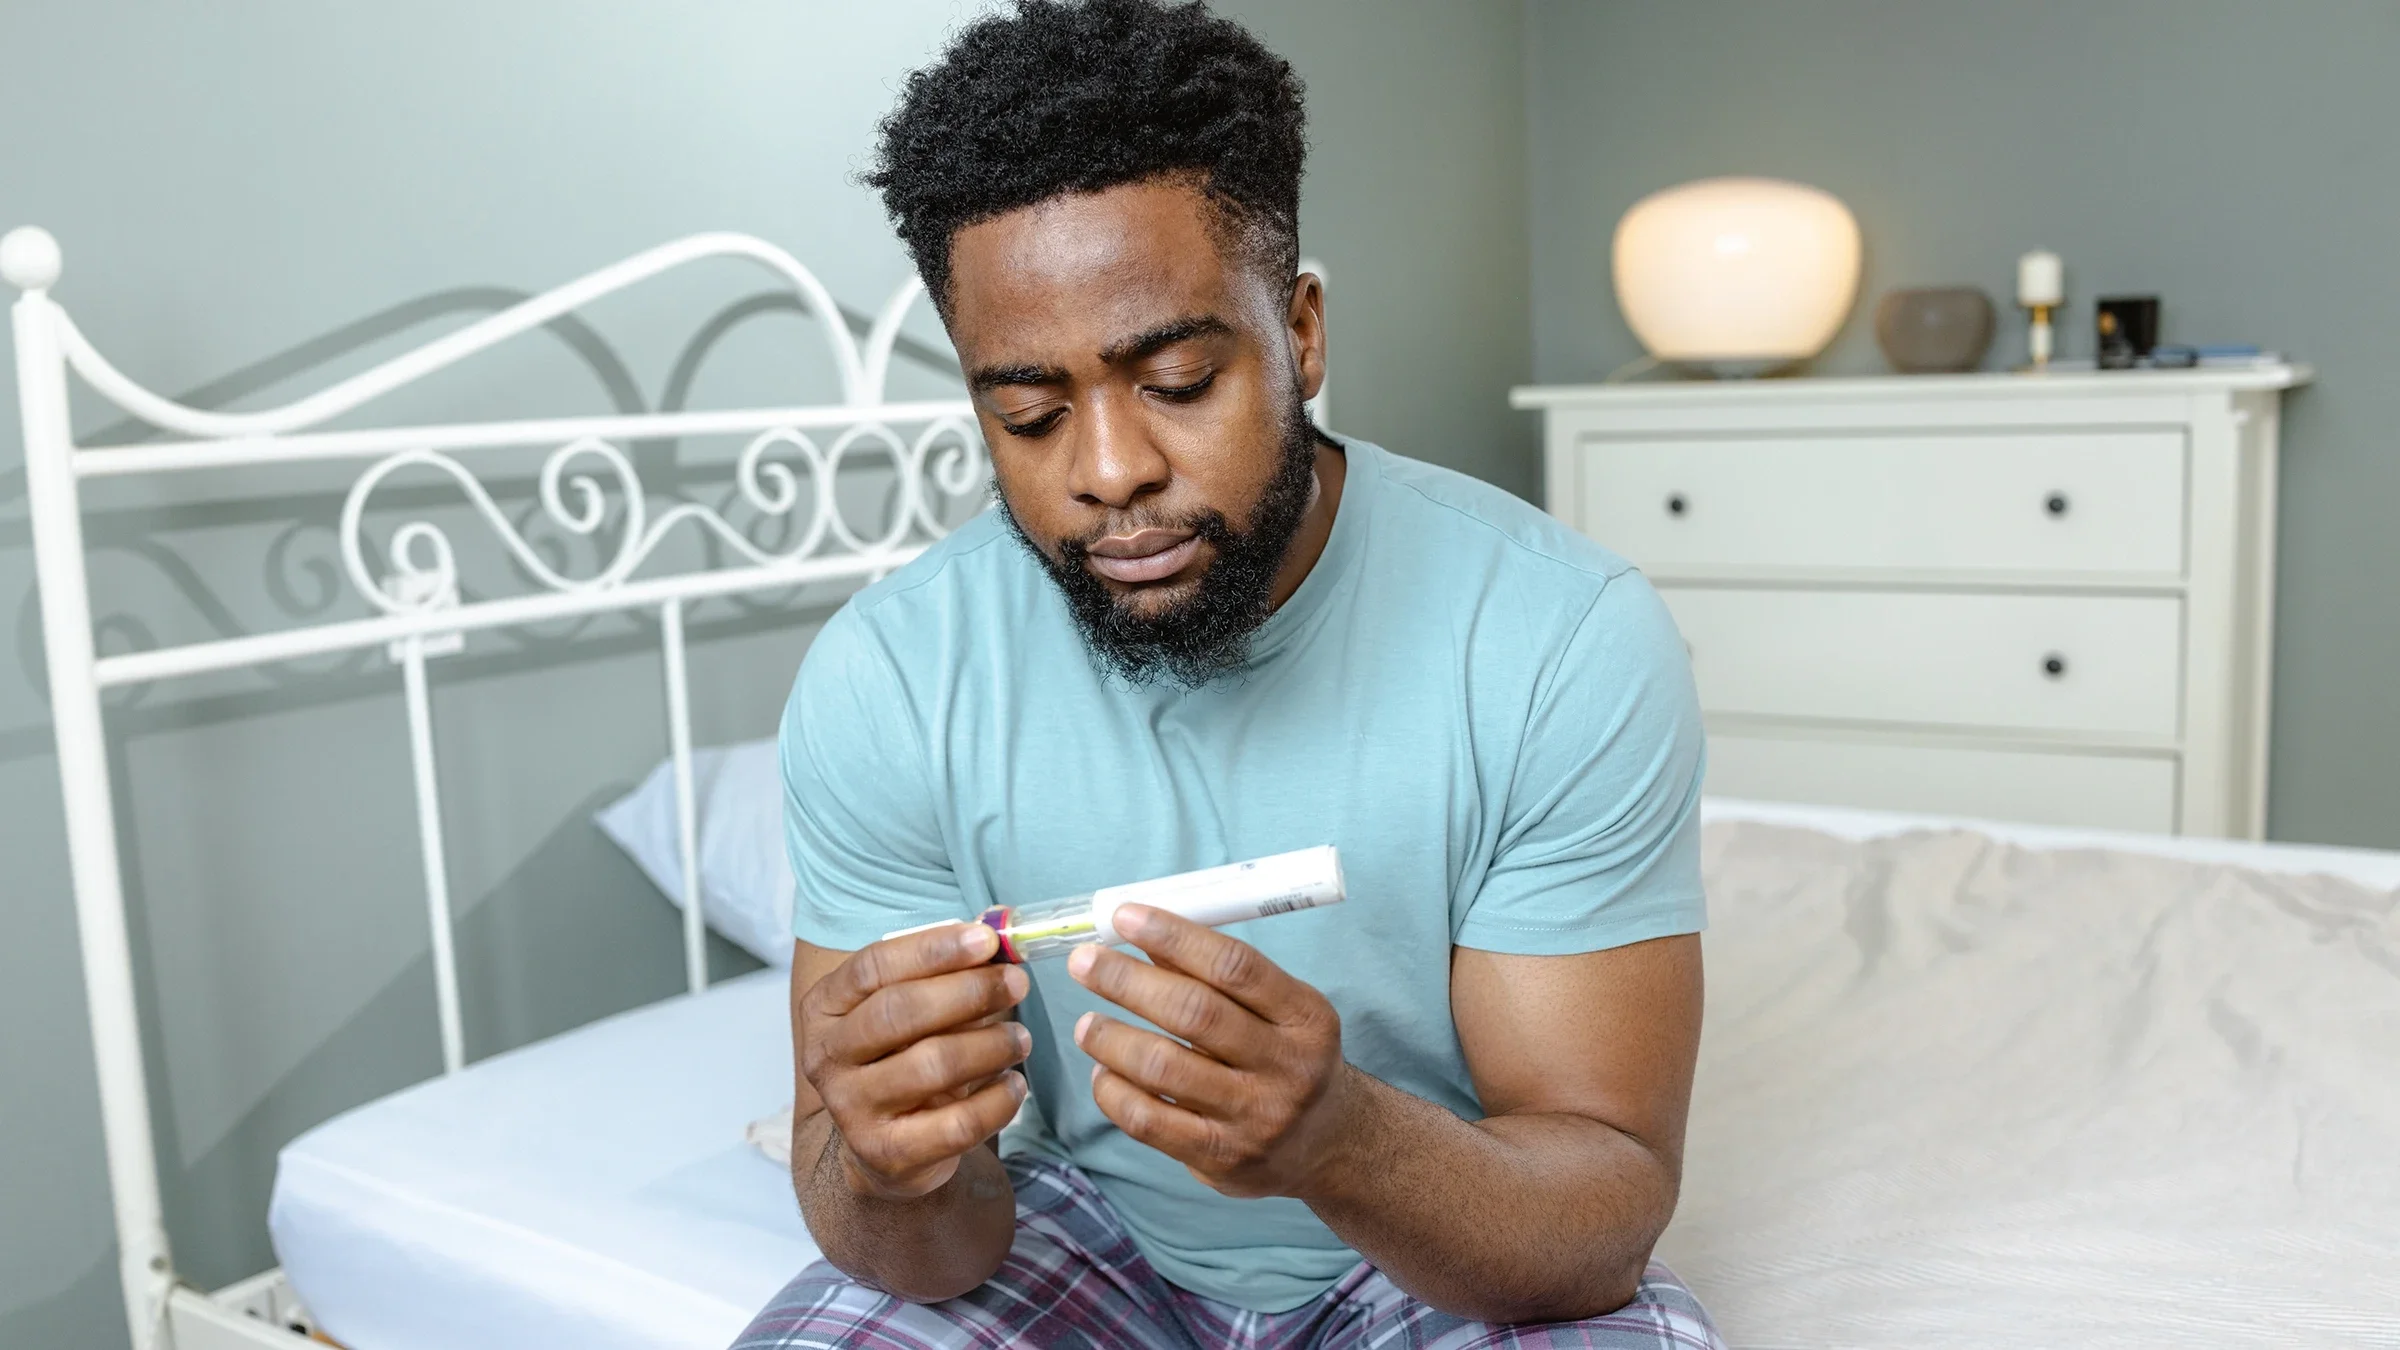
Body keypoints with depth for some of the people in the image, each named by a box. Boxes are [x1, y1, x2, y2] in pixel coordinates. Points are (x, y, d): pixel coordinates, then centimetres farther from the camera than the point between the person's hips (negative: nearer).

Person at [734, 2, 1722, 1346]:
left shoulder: (1567, 642, -21)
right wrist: (891, 1180, -35)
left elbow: (1608, 1208, -19)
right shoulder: (882, 681, -15)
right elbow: (939, 1236, -11)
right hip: (1089, 1227, 2)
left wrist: (1339, 1141, -40)